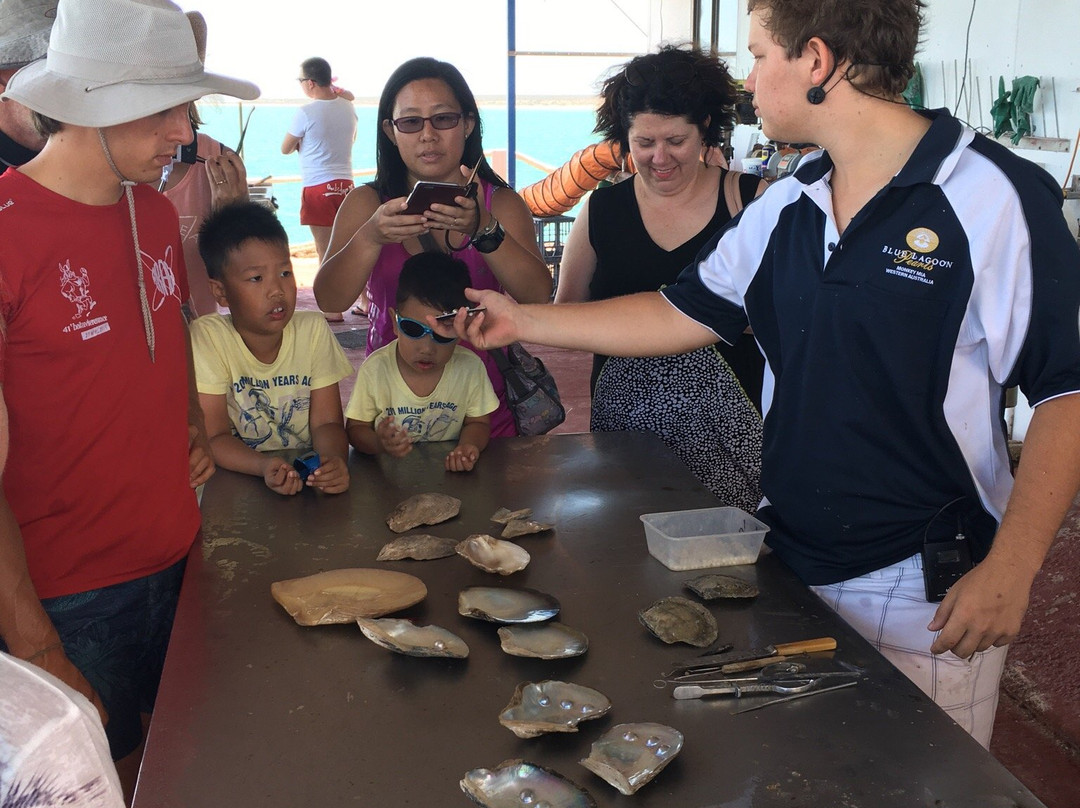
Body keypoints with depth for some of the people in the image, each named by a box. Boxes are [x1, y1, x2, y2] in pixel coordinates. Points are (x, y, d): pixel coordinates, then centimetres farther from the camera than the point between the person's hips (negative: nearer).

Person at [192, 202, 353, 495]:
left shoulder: (313, 330, -2)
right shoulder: (206, 337, -10)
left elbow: (327, 422, -1)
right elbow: (215, 437, -11)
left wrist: (334, 459, -24)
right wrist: (266, 467, -31)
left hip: (307, 478, 2)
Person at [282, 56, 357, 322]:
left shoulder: (306, 113, -12)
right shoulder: (348, 107, 5)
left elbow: (285, 149, 0)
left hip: (318, 188, -6)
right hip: (345, 184, 6)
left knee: (325, 251, -1)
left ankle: (333, 311, 3)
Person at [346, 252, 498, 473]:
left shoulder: (470, 368, -8)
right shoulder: (375, 369, -11)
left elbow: (477, 423, 6)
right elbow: (356, 428, -2)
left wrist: (468, 446, -17)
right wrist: (379, 444, -25)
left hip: (449, 476, 1)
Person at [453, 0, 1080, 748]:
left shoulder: (995, 197, -15)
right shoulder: (784, 208, 5)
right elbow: (680, 314, 12)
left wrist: (1010, 568, -22)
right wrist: (522, 319, 12)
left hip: (925, 590, -6)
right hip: (793, 566, 6)